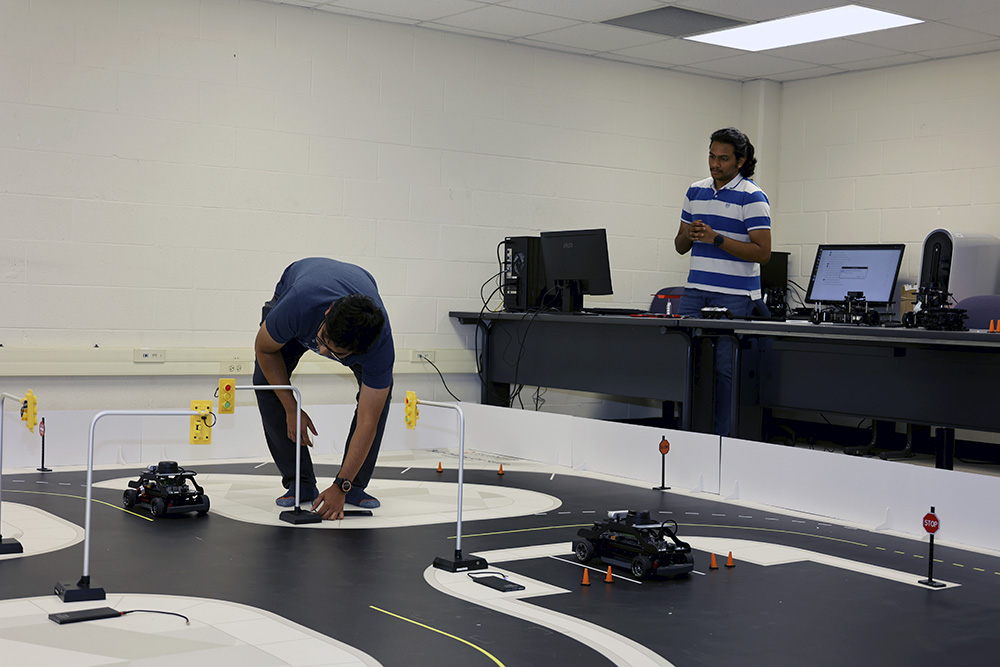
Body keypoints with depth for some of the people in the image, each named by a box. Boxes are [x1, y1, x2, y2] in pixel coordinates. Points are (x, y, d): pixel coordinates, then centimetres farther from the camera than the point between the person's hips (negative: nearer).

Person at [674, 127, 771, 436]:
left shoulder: (752, 198, -6)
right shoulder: (695, 192, 13)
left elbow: (762, 252, -13)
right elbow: (680, 245, 18)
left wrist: (715, 239, -19)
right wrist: (689, 235, -6)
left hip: (735, 297, -5)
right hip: (695, 292, 6)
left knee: (726, 370, -1)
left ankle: (722, 441, 7)